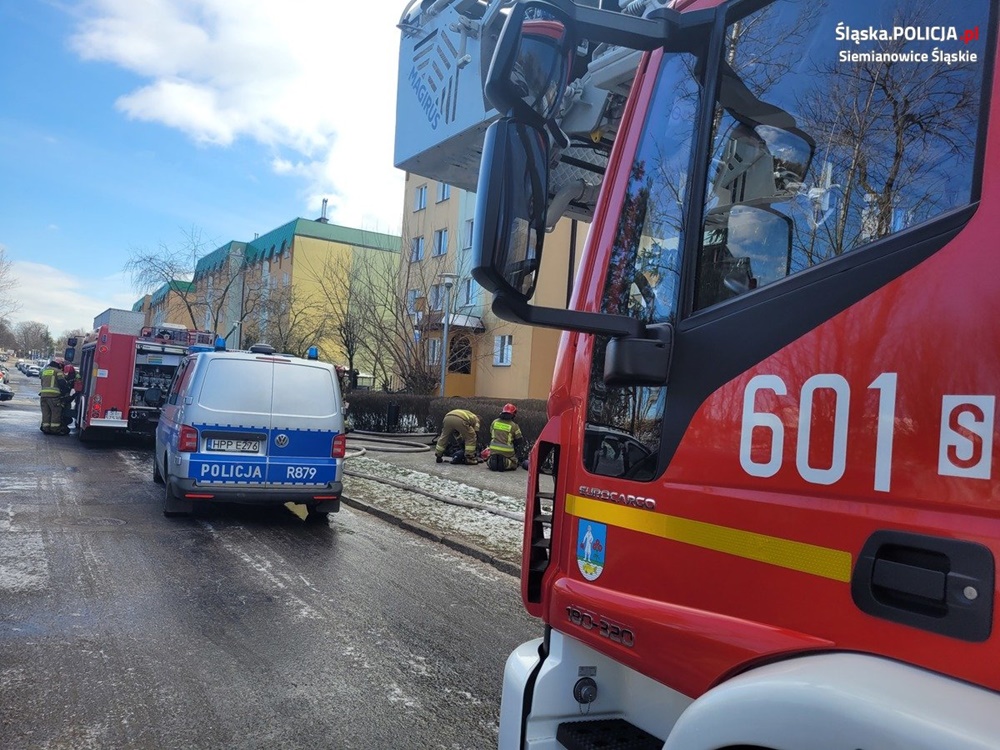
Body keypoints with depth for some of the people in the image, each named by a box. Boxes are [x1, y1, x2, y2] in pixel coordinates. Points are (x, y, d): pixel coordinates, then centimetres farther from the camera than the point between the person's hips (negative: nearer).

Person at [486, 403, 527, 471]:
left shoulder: (494, 422, 6)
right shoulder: (514, 425, -5)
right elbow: (519, 440, 2)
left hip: (494, 450, 3)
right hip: (507, 451, -3)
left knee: (489, 461, 28)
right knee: (514, 464, 19)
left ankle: (492, 461, -7)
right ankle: (506, 463, -12)